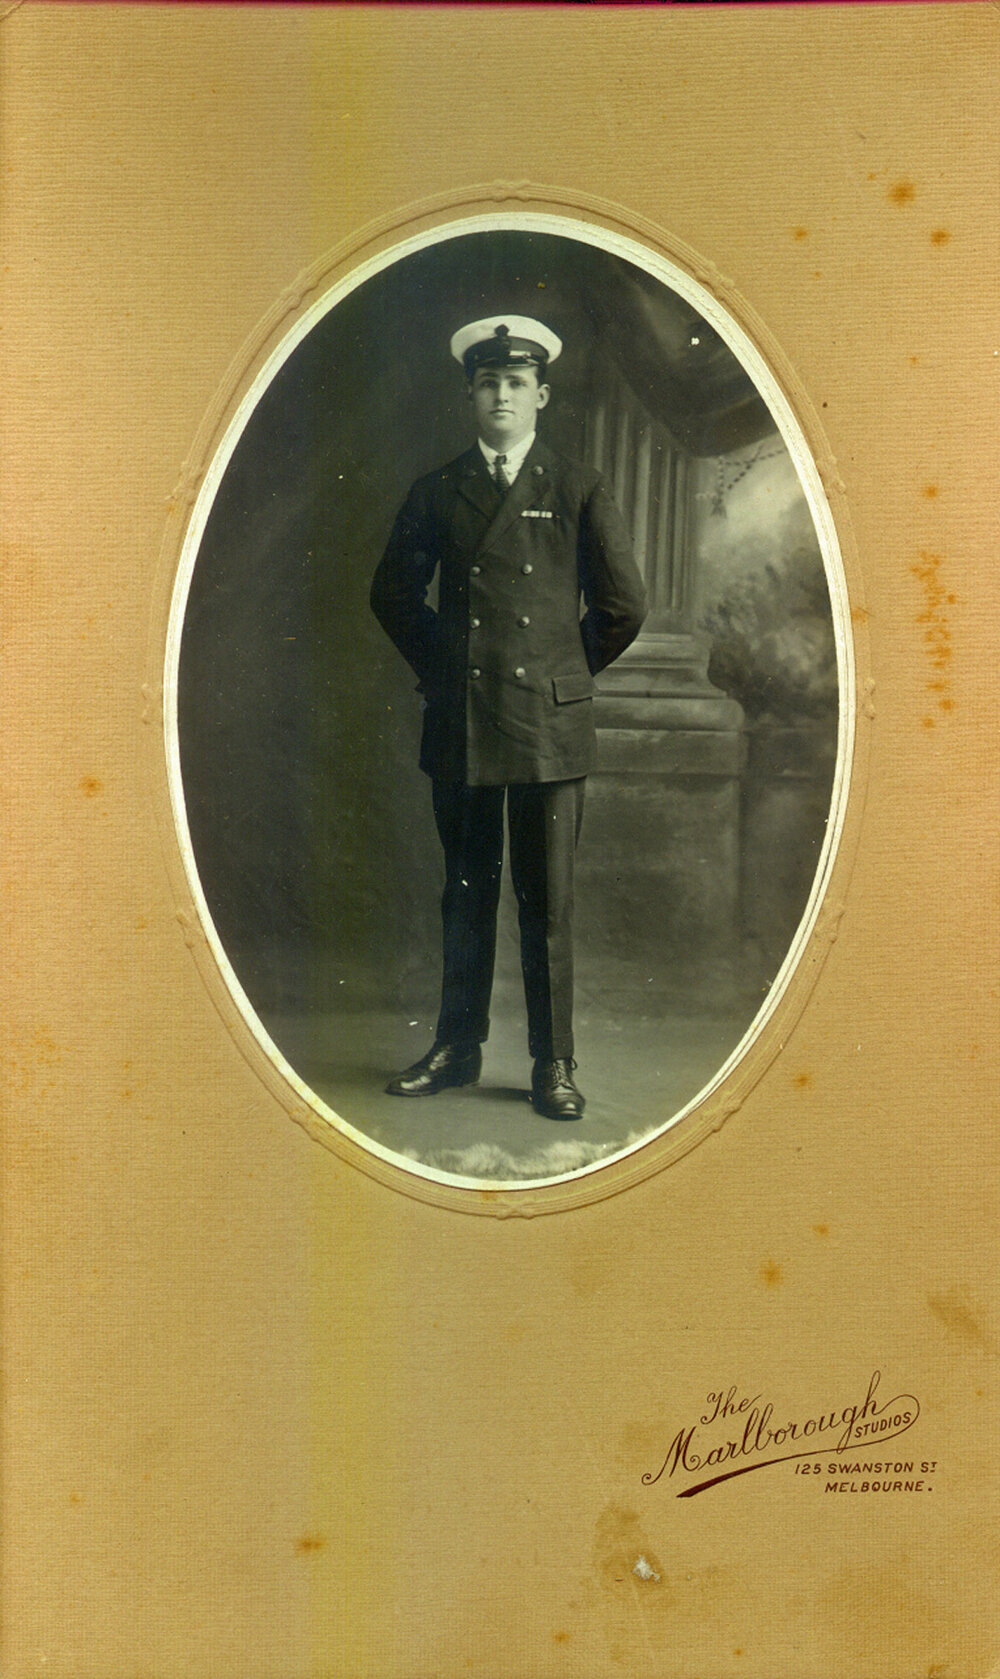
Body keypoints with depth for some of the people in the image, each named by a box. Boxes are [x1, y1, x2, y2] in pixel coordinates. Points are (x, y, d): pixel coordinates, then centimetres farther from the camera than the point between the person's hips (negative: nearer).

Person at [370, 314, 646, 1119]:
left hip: (549, 725, -2)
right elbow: (393, 593, 19)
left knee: (548, 900, 1)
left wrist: (569, 673, 8)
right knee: (466, 893, 9)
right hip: (459, 723, 2)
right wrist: (442, 666, 13)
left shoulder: (580, 490, 5)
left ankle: (555, 1064, 11)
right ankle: (458, 1047, 21)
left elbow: (624, 605, 7)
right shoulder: (436, 492, 9)